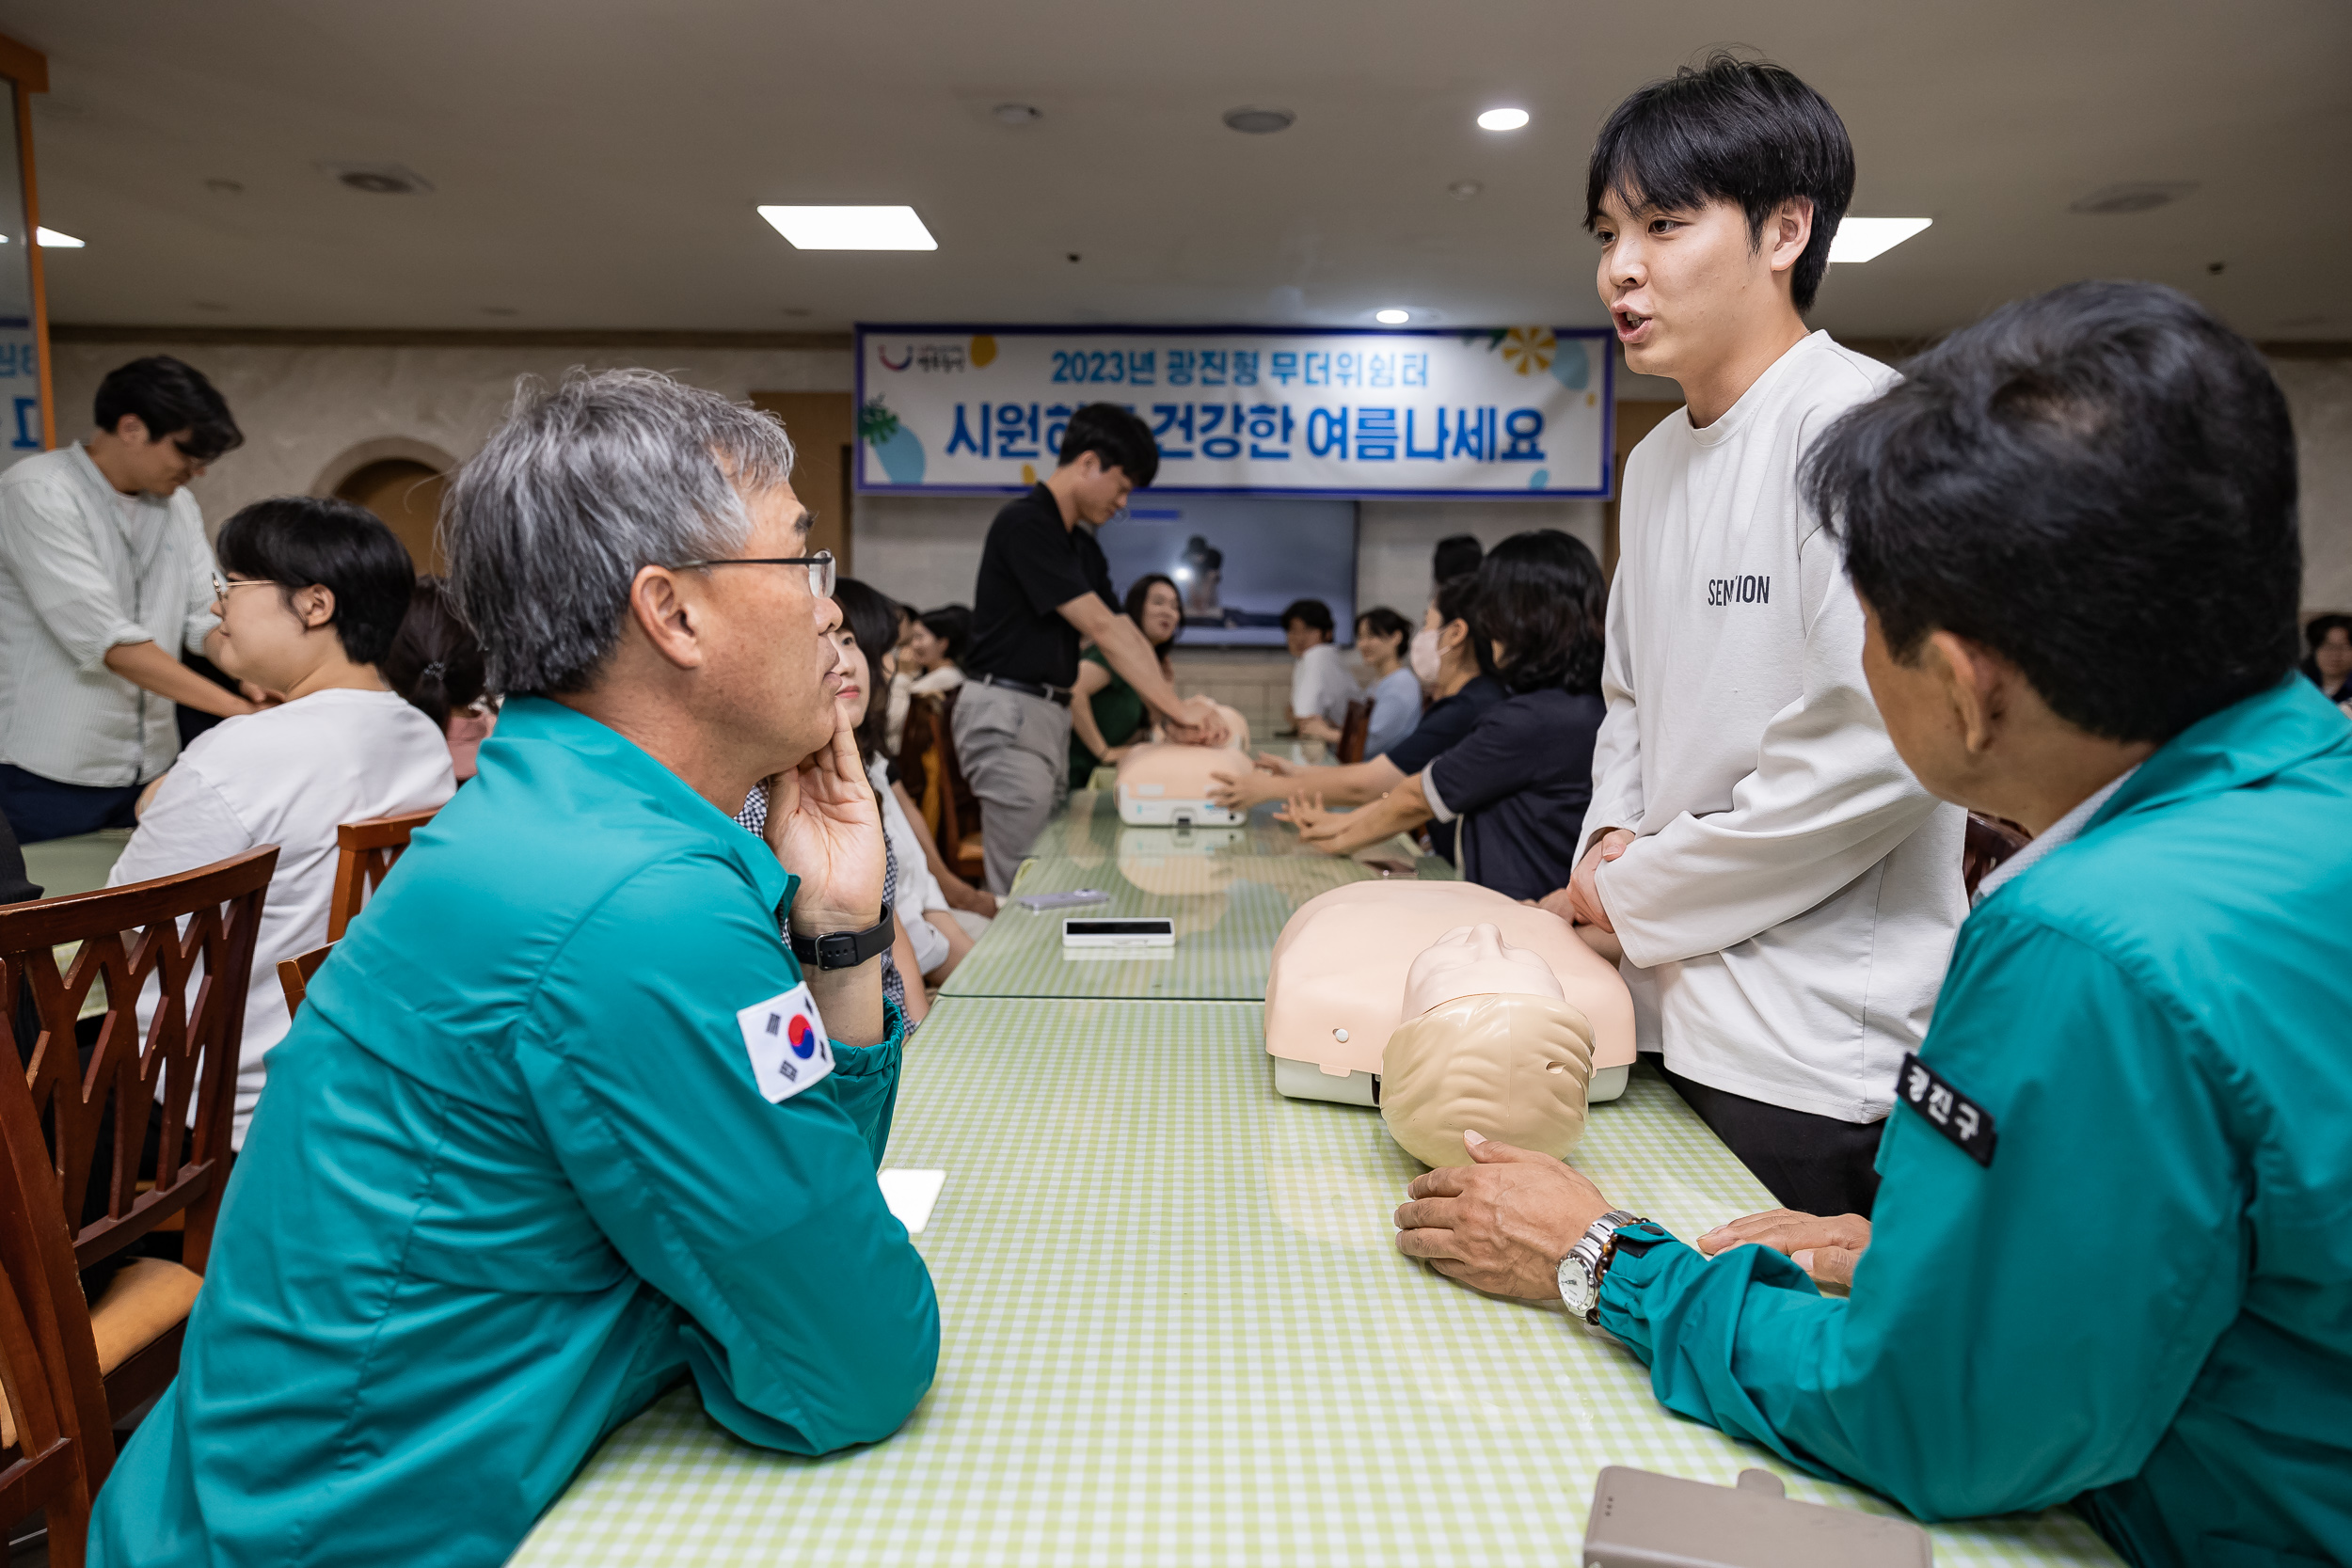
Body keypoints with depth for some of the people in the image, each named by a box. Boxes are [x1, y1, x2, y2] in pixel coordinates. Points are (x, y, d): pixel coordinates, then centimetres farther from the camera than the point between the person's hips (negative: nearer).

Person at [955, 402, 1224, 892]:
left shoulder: (1083, 547, 14)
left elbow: (1124, 633, 11)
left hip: (1049, 716, 9)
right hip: (1007, 713, -9)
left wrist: (1173, 717, -1)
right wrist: (1177, 706, -16)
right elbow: (1101, 629, -18)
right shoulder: (1025, 524, -14)